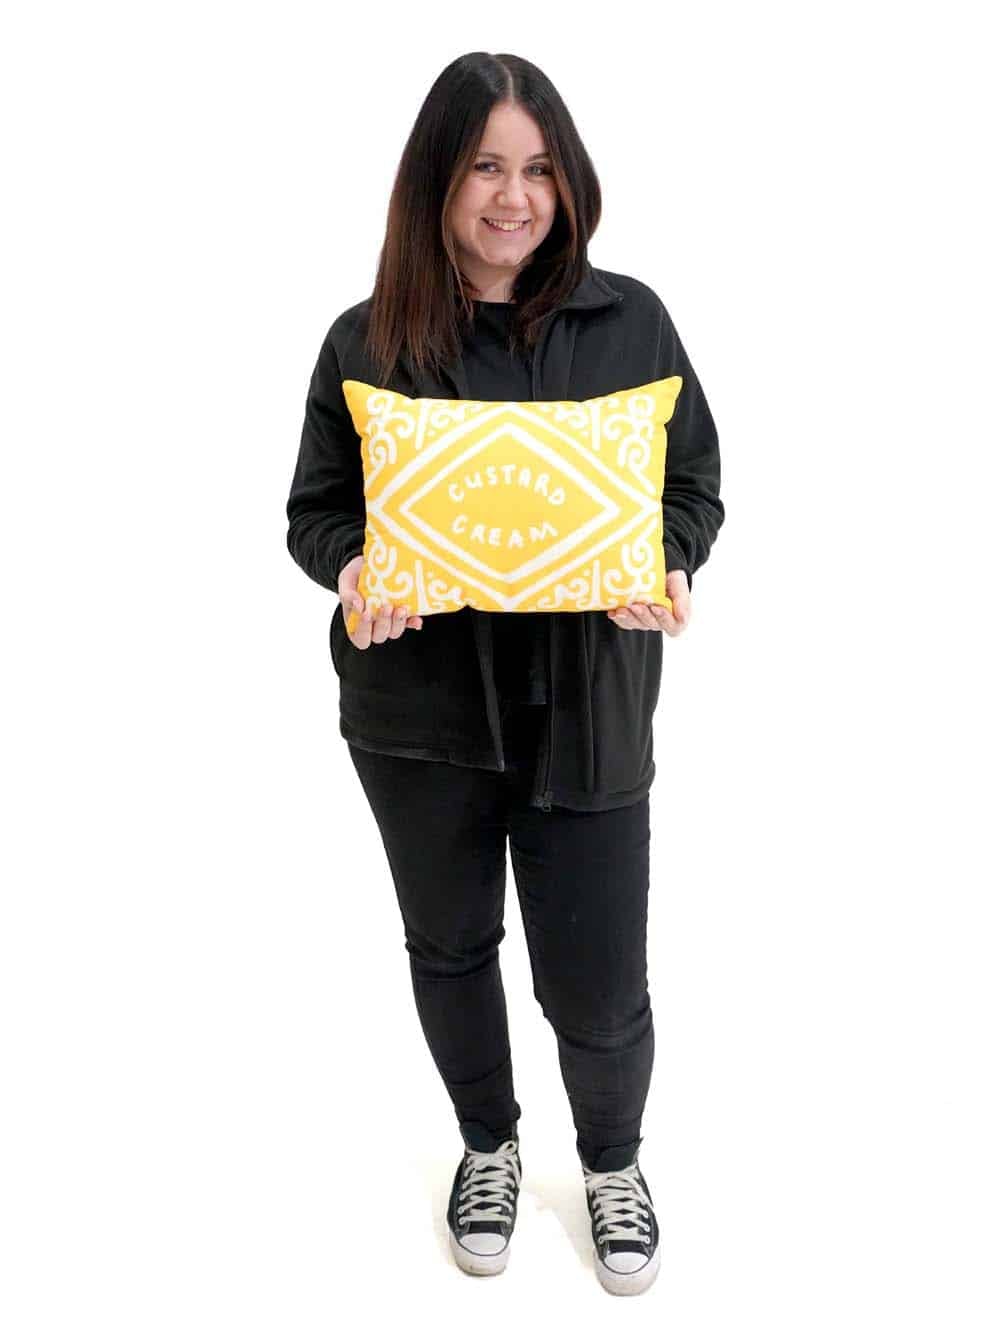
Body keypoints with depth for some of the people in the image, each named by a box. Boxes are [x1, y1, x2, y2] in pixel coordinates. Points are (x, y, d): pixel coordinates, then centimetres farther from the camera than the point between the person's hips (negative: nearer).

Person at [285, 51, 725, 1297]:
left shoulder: (628, 320, -2)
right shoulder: (367, 340, -2)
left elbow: (695, 484, 4)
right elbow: (316, 505, 4)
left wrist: (665, 567, -17)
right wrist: (354, 570, -18)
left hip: (585, 705, -1)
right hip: (418, 707, 1)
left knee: (597, 982, 6)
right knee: (450, 947, 19)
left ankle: (613, 1160, 41)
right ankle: (488, 1144, 49)